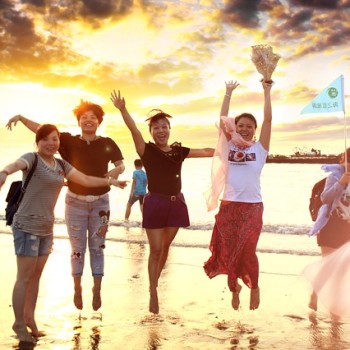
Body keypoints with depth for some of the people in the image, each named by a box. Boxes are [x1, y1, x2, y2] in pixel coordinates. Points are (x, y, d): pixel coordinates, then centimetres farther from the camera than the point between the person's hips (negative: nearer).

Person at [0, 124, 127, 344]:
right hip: (27, 227, -6)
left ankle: (29, 318, 28)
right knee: (25, 277, 0)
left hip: (46, 228, 7)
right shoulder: (32, 158, -12)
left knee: (36, 276, 14)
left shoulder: (61, 165, 9)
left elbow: (85, 180, 15)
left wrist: (111, 181, 13)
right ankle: (19, 323, 14)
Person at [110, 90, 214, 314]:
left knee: (166, 247, 15)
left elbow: (208, 152, 12)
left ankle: (155, 281, 35)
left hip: (176, 203, 4)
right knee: (156, 250, -2)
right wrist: (122, 109, -35)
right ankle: (153, 293, 9)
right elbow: (134, 130, -21)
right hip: (155, 203, -4)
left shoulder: (179, 151, 6)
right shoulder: (147, 150, -5)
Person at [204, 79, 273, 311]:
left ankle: (254, 287, 18)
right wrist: (229, 93, 10)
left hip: (252, 206, -2)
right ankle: (234, 289, 27)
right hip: (228, 205, 2)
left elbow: (268, 119, -1)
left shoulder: (259, 148, 4)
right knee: (228, 252, 5)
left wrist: (267, 91, 1)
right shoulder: (229, 146, 8)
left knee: (247, 251, -8)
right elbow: (223, 119, 7)